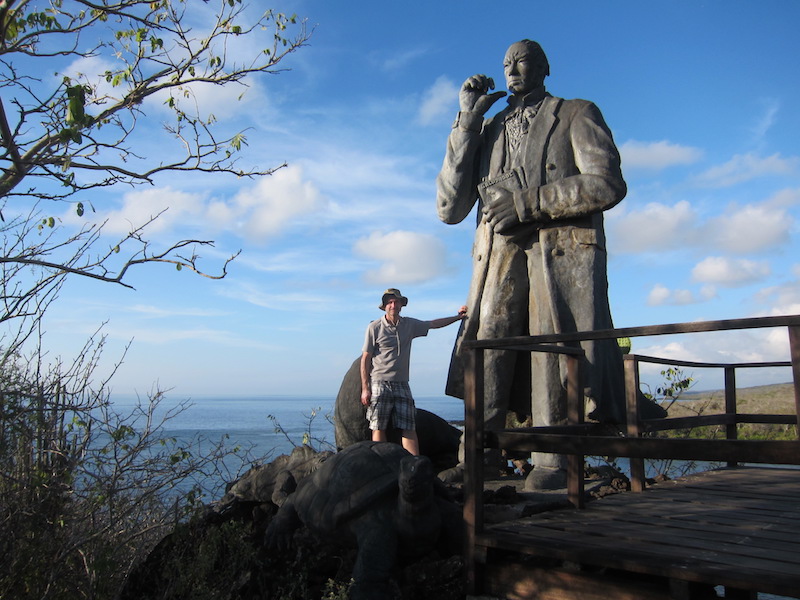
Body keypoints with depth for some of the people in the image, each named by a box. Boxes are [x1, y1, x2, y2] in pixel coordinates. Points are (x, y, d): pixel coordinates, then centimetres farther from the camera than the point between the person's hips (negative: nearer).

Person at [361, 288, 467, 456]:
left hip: (402, 385, 4)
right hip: (380, 384, -4)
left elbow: (433, 324, 28)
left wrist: (458, 317, 28)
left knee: (409, 428, -1)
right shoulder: (374, 327, -1)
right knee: (379, 428, -3)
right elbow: (365, 359, -1)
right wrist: (365, 388, -6)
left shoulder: (409, 325, 12)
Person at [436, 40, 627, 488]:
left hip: (563, 253, -2)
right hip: (500, 256, 3)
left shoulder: (576, 115, 16)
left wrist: (528, 202, -9)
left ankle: (552, 463, -5)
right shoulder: (487, 132, 26)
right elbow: (450, 210, 13)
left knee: (555, 350, -10)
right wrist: (467, 122, 11)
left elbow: (608, 184, -1)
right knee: (486, 349, -12)